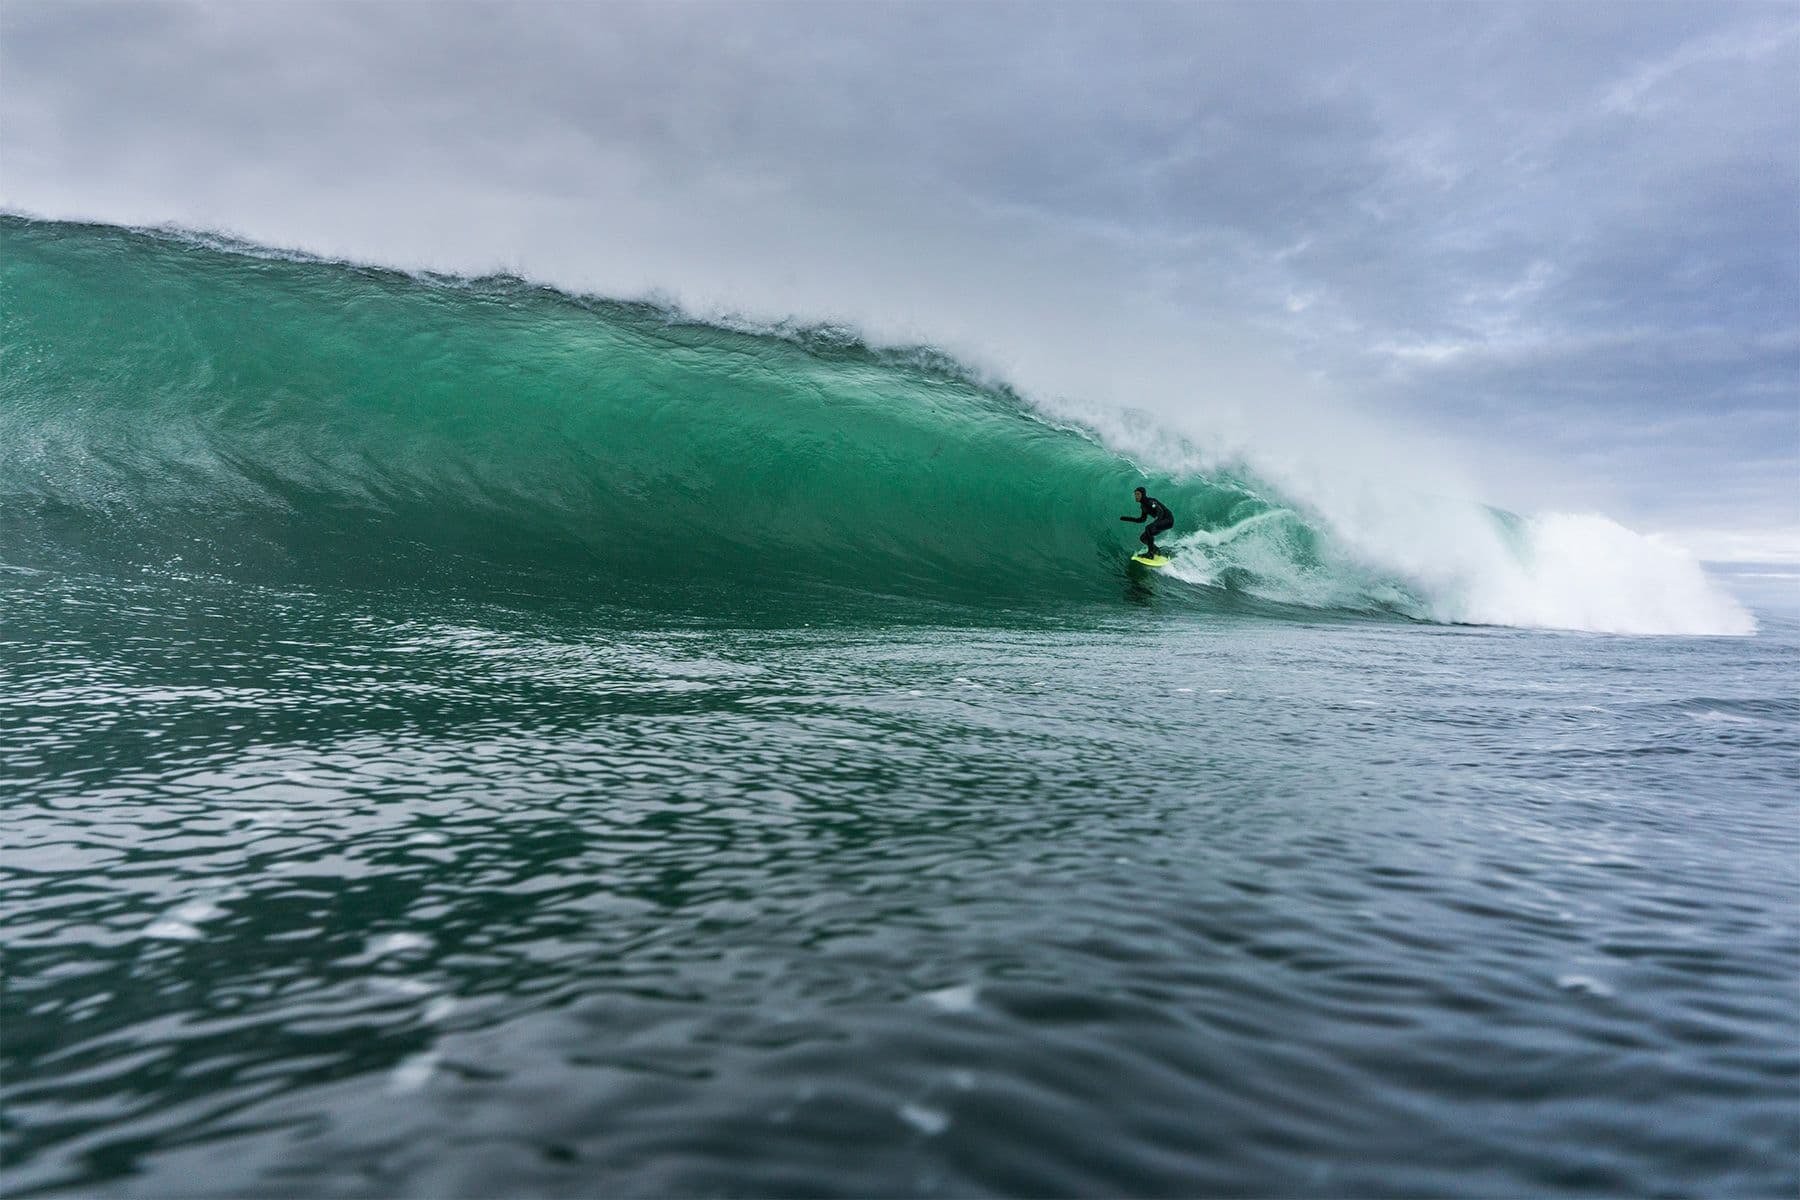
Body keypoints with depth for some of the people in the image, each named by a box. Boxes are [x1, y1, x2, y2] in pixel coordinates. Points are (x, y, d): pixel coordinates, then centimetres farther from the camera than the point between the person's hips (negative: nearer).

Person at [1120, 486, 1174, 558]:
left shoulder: (1150, 501, -19)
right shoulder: (1143, 505, 8)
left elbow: (1160, 511, -34)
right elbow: (1142, 519, 18)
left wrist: (1155, 523, -50)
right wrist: (1126, 518, 14)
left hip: (1168, 520, -9)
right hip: (1162, 520, 9)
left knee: (1149, 528, -32)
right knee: (1143, 538, 3)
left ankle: (1150, 553, -28)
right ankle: (1158, 552, 13)